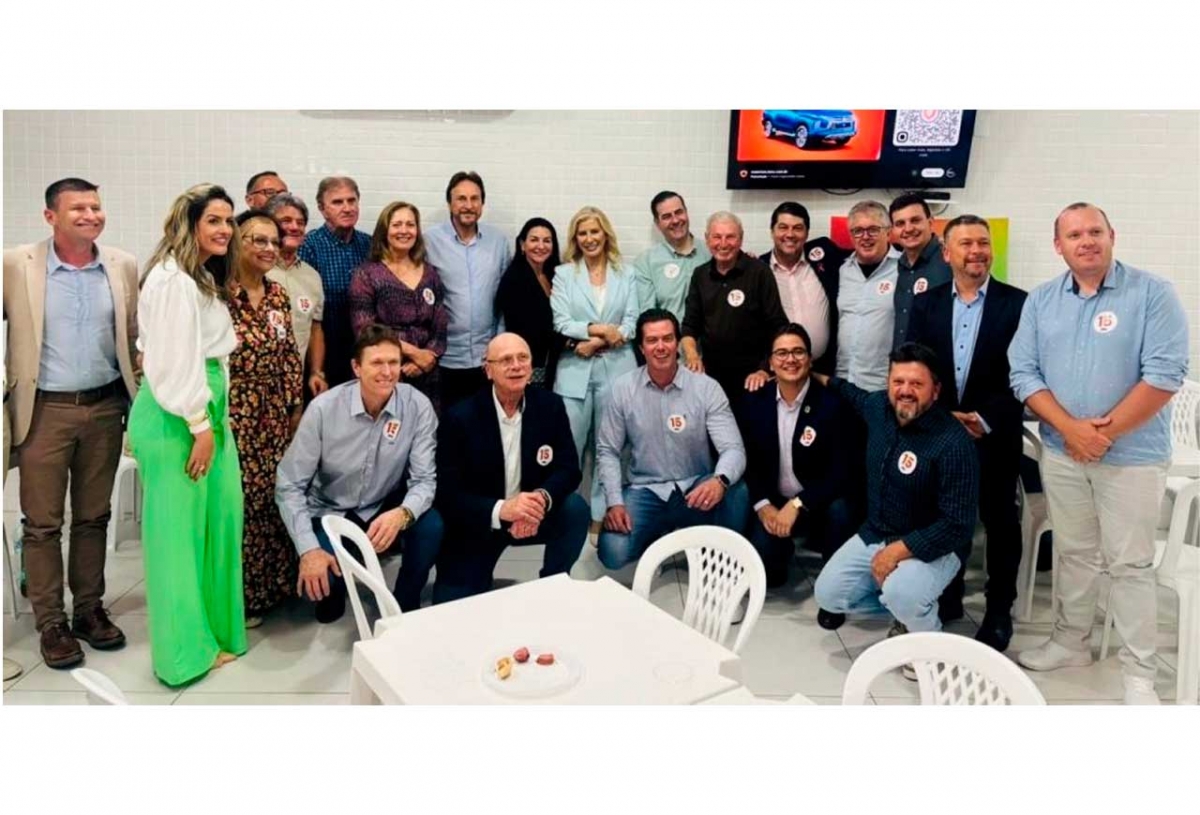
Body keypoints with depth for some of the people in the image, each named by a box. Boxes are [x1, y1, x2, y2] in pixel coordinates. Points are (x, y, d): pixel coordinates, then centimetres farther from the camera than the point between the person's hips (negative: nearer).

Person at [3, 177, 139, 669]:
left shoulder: (124, 266, 2)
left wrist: (136, 396, 8)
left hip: (105, 408, 2)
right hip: (44, 410, -2)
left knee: (94, 517, 12)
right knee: (42, 522, 5)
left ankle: (89, 610, 25)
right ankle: (50, 623, 16)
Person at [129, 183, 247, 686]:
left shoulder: (204, 277, 17)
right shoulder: (173, 279, -15)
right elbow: (177, 360, -19)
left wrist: (211, 419, 14)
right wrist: (199, 426, -17)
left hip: (205, 407, 10)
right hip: (175, 416, -9)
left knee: (218, 514, 11)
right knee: (178, 527, 0)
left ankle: (215, 626, 24)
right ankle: (186, 649, 11)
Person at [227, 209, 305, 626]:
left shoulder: (279, 295, 9)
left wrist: (296, 406, 11)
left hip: (274, 415, 6)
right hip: (233, 414, -6)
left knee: (275, 495, 12)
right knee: (238, 500, 2)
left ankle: (271, 585, 28)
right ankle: (239, 595, 17)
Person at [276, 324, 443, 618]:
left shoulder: (418, 406, -17)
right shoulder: (324, 408, -19)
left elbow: (424, 480, -17)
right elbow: (289, 485, -14)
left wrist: (402, 514, -40)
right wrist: (308, 549, -25)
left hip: (386, 509, 1)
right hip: (330, 513, -1)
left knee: (430, 526, -29)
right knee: (314, 580, -25)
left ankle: (405, 604, 1)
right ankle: (333, 588, 16)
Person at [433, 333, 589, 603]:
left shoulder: (550, 405, -8)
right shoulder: (461, 416, -17)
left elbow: (569, 469, -10)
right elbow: (447, 493, -19)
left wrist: (542, 498, -33)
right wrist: (500, 510, -37)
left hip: (531, 515, 3)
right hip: (476, 524, -2)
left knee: (575, 508, -26)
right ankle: (479, 577, 23)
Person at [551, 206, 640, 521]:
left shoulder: (626, 274, 10)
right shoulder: (564, 273, 8)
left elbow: (632, 323, 1)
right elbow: (561, 323, -3)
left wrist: (596, 342, -12)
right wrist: (599, 328, -15)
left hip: (616, 368, 1)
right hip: (574, 370, -1)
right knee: (569, 446, -1)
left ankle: (603, 513, 16)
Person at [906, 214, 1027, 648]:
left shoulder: (1017, 303, -4)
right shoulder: (926, 303, 4)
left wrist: (984, 419, -17)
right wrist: (946, 417, -11)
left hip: (995, 435, -2)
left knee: (1000, 522, 9)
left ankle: (999, 610, 24)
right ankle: (948, 596, 30)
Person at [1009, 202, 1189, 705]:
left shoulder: (1152, 293, -7)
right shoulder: (1041, 301, 4)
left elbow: (1164, 374, -15)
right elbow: (1023, 373, -1)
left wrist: (1106, 432, -16)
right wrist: (1070, 428, -14)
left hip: (1133, 456, -3)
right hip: (1060, 453, 4)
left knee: (1130, 565, 3)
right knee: (1074, 554, 16)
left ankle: (1139, 672, 16)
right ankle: (1070, 643, 31)